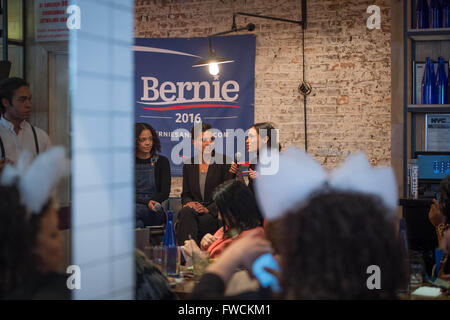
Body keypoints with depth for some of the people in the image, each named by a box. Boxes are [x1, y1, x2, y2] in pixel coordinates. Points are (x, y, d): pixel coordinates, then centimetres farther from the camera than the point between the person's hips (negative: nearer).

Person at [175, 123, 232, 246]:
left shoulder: (224, 162, 2)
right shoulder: (189, 165, 15)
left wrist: (209, 209, -18)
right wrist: (189, 203, -9)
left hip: (216, 214, -4)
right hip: (195, 210, 4)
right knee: (186, 212, -34)